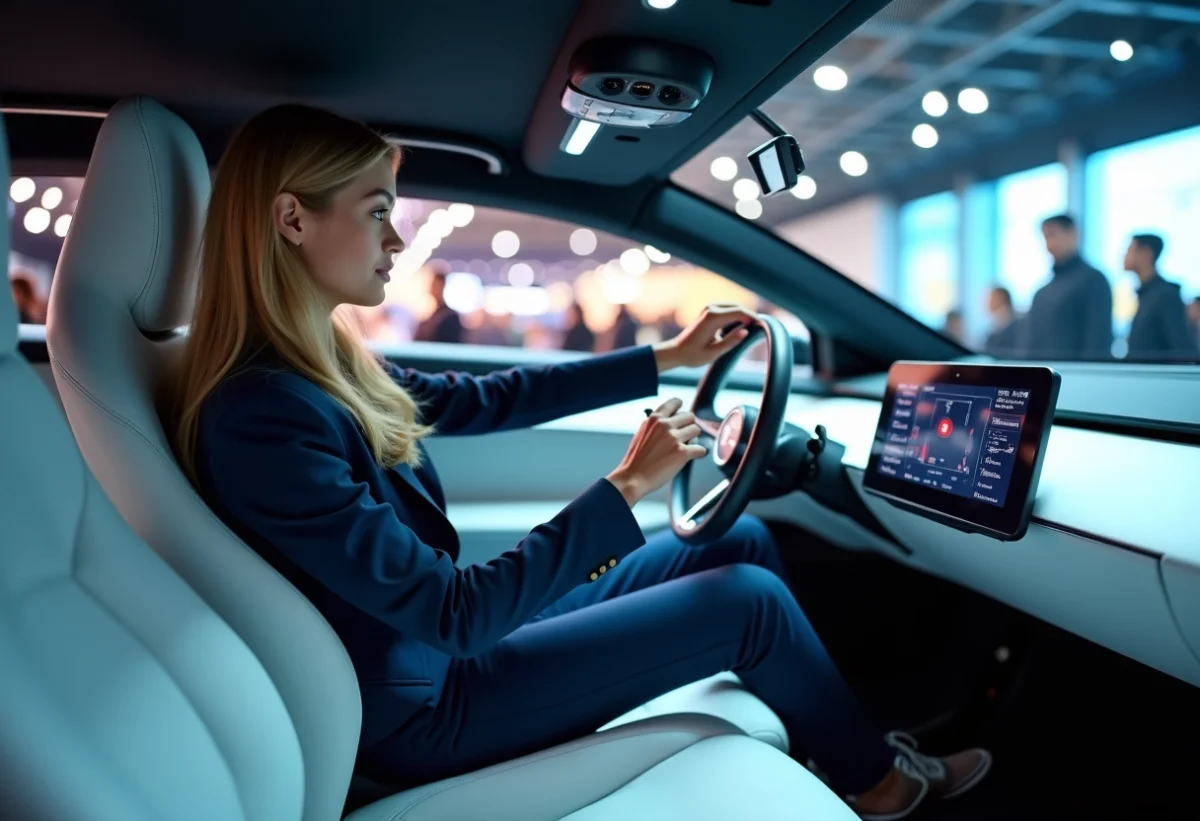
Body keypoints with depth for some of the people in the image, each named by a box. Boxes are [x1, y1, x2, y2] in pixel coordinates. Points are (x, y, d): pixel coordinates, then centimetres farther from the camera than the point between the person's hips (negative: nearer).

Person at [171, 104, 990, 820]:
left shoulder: (322, 365, -1)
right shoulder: (264, 416, -30)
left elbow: (486, 399, 8)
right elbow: (456, 615, -30)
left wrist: (665, 357, 10)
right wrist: (626, 486, -24)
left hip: (451, 635, 8)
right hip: (424, 704, -8)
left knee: (745, 541, 8)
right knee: (749, 599, -8)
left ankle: (839, 730, 29)